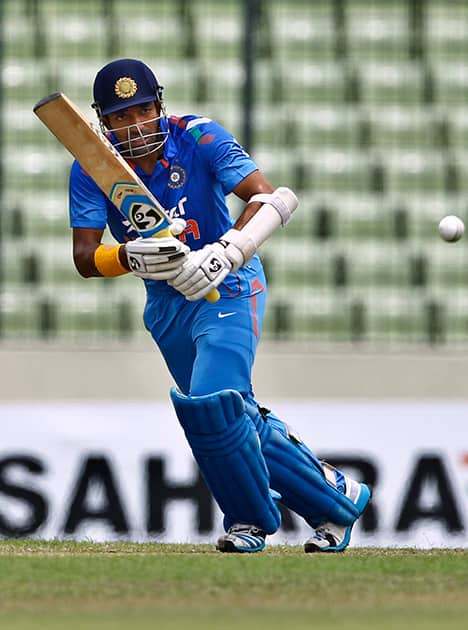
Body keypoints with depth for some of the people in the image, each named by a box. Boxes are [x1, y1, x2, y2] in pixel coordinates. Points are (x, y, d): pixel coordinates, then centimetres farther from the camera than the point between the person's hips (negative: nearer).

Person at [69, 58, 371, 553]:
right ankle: (334, 496, 28)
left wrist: (223, 253, -42)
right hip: (165, 301, 5)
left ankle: (249, 518, 0)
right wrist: (131, 257, -38)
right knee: (238, 420, 10)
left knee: (209, 404, -23)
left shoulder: (197, 139, -19)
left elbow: (271, 199, -27)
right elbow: (84, 258, -16)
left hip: (226, 286, -5)